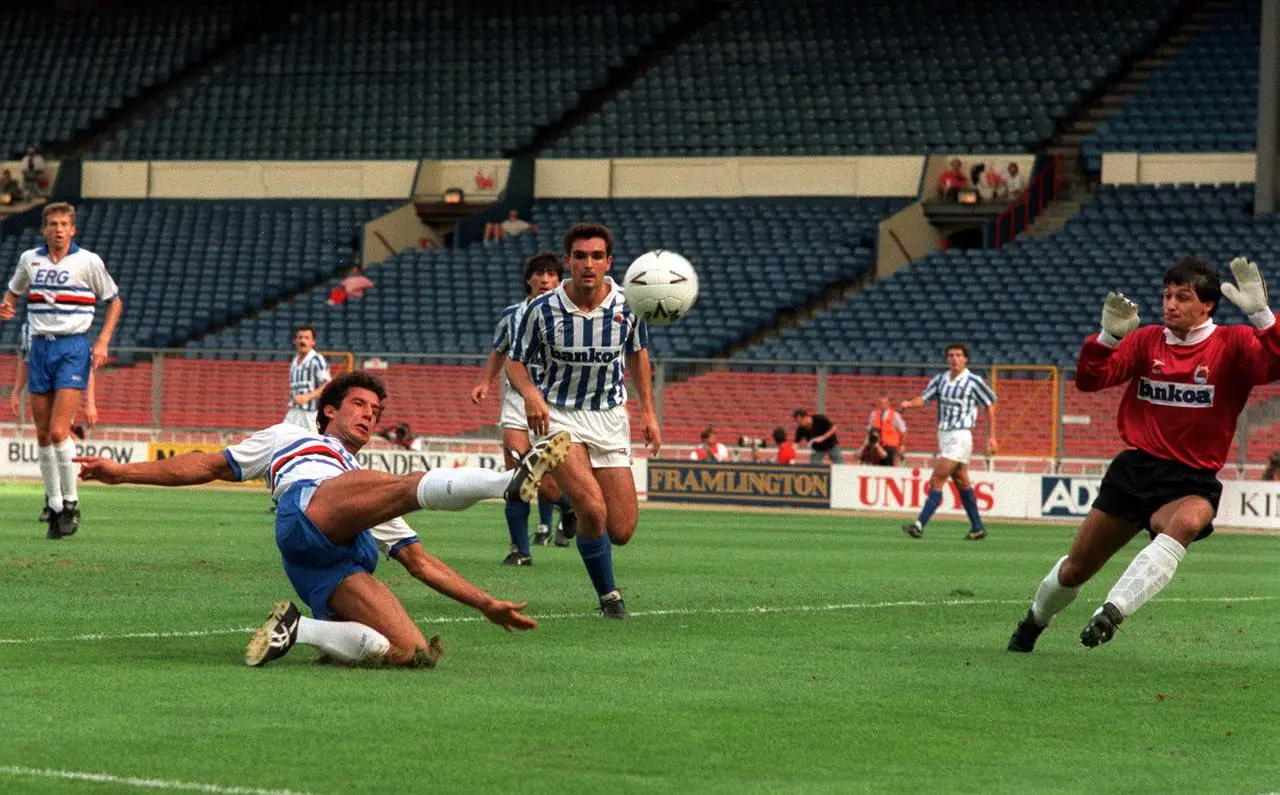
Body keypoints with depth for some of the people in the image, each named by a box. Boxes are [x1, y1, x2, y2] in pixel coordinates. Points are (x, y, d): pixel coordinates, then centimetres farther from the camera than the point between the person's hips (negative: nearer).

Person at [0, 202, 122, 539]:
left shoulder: (88, 261, -3)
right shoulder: (29, 259, 8)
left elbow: (114, 301, 7)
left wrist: (103, 342, -4)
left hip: (73, 348, -4)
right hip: (40, 347, 4)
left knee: (59, 431, -15)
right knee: (43, 435, 3)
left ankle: (71, 502, -4)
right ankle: (54, 506, 10)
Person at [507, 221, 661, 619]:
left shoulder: (628, 306, -7)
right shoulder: (542, 310, -14)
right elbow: (516, 362, -2)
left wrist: (648, 410, 12)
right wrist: (530, 393, -24)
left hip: (610, 418, 3)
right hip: (558, 416, -3)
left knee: (621, 531, 0)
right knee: (592, 509, -26)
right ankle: (609, 597, -6)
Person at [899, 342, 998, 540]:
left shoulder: (974, 382, -7)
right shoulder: (940, 379, 9)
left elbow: (990, 405, 1)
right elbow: (923, 398, 2)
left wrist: (992, 436, 1)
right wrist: (909, 404, -21)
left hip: (960, 436, -7)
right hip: (944, 435, 7)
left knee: (936, 480, -14)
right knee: (961, 483, 13)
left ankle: (920, 525, -17)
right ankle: (978, 528, 21)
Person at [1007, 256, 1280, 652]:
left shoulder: (1232, 345, -5)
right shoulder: (1147, 340, 6)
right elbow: (1090, 380, -2)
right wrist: (1108, 336, -20)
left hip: (1192, 482, -4)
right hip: (1134, 470, 4)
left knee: (1186, 521, -41)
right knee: (1074, 570, 9)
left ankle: (1112, 611, -46)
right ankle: (1034, 622, 40)